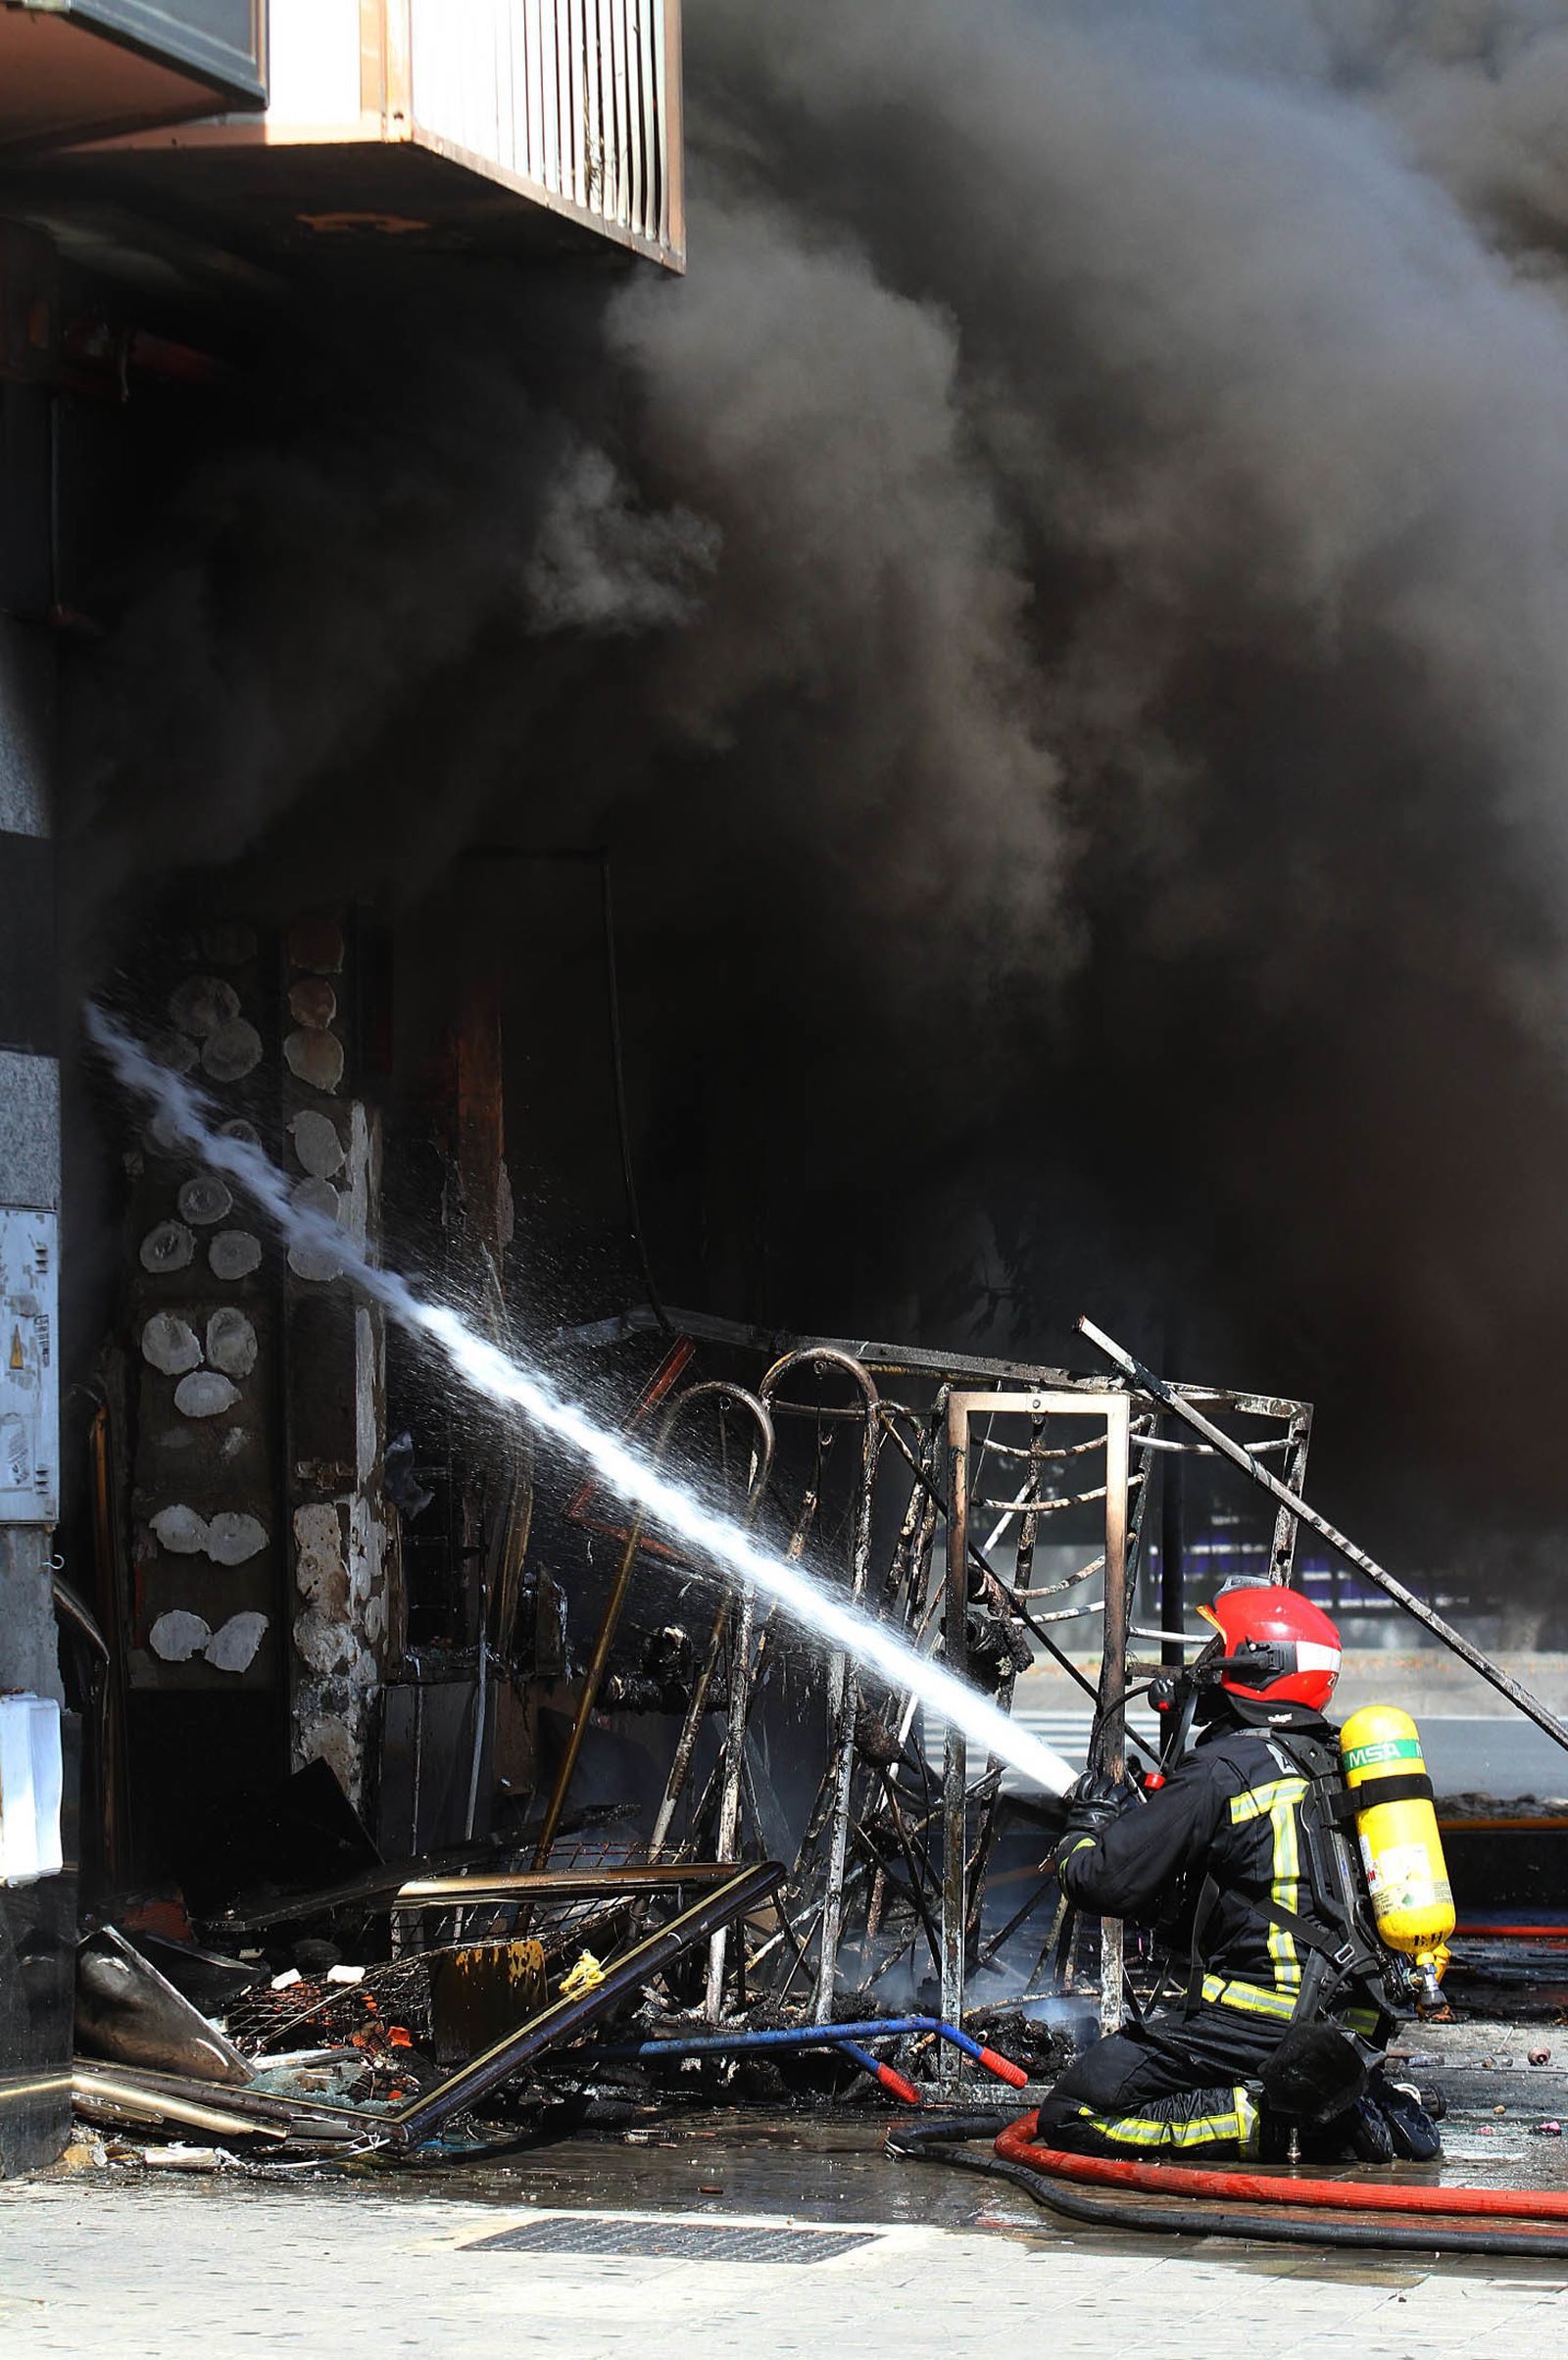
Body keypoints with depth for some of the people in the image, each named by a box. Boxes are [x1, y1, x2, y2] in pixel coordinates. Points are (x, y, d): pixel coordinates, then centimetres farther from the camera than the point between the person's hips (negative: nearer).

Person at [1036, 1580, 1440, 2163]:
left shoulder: (1220, 1772, -11)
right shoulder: (1334, 1762, 15)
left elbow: (1103, 1882, -10)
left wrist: (1087, 1829, 12)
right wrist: (1137, 1813, 27)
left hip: (1262, 2021, -8)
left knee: (1071, 2117, -7)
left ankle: (1269, 2119, -14)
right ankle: (1374, 2103, 11)